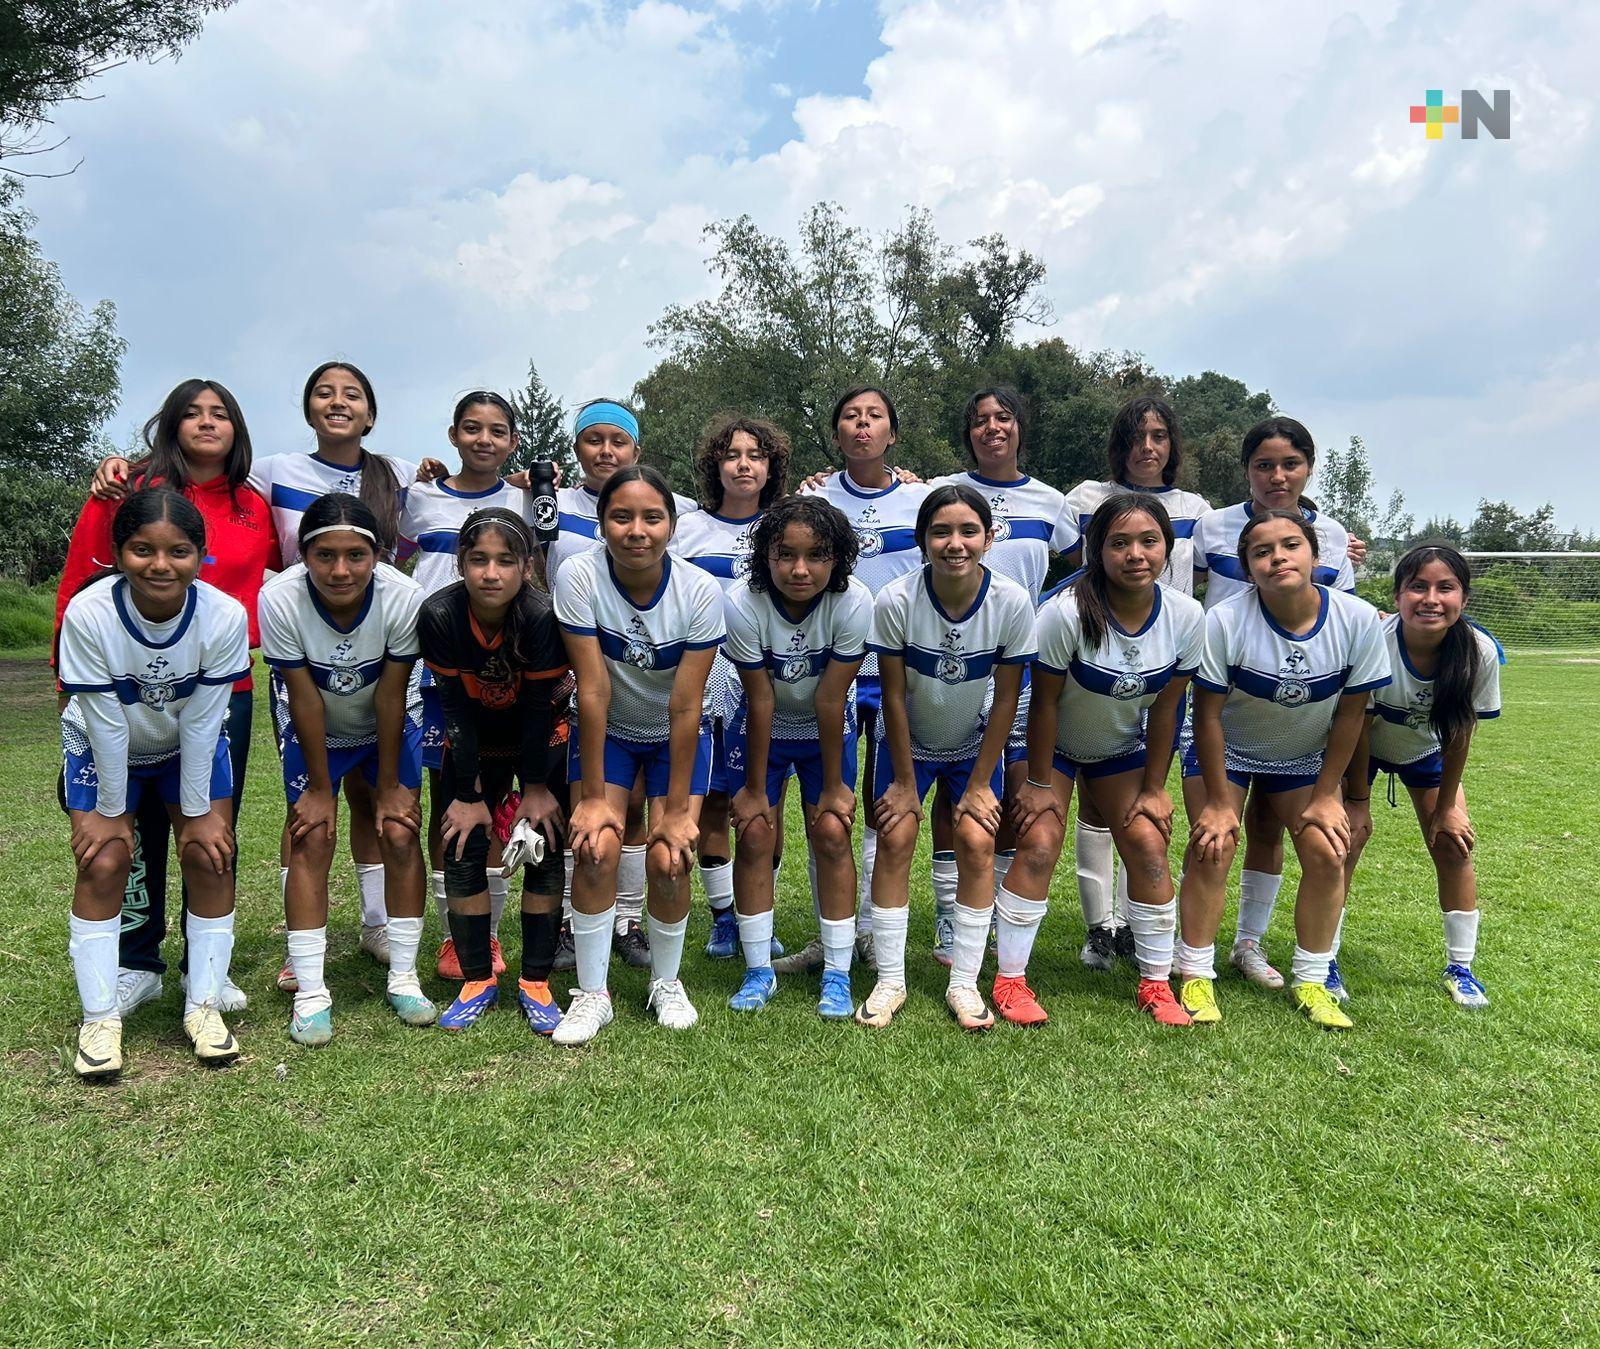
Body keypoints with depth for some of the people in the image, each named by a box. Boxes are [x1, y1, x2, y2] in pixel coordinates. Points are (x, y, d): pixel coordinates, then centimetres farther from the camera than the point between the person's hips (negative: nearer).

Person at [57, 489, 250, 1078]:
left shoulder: (225, 616, -31)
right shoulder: (89, 614, -33)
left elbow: (201, 721, -22)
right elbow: (105, 724, -24)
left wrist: (198, 812, -15)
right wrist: (112, 811, -15)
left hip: (192, 749, 1)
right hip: (103, 749, -1)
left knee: (210, 858, -6)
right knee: (104, 863, -10)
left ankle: (203, 1006, 7)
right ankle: (99, 1018, 4)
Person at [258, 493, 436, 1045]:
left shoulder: (403, 596, -31)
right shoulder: (279, 598, -31)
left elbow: (390, 695, -21)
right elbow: (303, 696, -22)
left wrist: (390, 786, -13)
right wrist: (319, 787, -14)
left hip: (387, 730, 0)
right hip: (315, 734, 0)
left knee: (399, 834, -9)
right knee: (312, 839, -11)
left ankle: (403, 978, 6)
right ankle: (310, 993, -2)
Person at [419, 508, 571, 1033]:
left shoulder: (543, 616, -31)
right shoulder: (439, 615, -26)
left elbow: (538, 708, -22)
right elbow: (454, 710, -20)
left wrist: (536, 787, -14)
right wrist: (468, 794, -15)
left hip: (538, 742, -1)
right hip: (473, 744, 2)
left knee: (545, 849, -5)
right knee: (462, 852, -2)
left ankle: (536, 983, 8)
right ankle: (477, 980, 14)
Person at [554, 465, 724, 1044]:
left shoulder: (700, 592, -23)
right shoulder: (578, 577, -24)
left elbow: (685, 707, -21)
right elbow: (593, 691, -24)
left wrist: (677, 807, -18)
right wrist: (594, 796, -20)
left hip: (676, 738, 0)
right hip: (605, 734, 0)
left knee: (669, 859, -12)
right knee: (597, 850, -17)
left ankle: (666, 983, 14)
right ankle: (592, 994, 2)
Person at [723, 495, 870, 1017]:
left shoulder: (854, 603, -29)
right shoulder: (743, 604, -29)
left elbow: (830, 700, -23)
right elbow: (761, 701, -22)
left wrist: (834, 785, -15)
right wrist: (755, 788, -14)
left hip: (827, 728, 0)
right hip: (761, 726, 0)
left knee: (832, 833, -7)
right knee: (755, 835, -6)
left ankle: (837, 976, 5)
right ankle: (758, 971, 10)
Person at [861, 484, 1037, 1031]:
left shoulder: (1012, 603, -24)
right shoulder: (895, 601, -26)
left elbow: (1005, 699, -14)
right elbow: (893, 695, -17)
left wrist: (979, 784, -10)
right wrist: (904, 781, -11)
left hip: (974, 743, 1)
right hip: (908, 741, 0)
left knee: (977, 843, -10)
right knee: (895, 839, -10)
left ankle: (963, 984, 4)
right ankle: (890, 981, 3)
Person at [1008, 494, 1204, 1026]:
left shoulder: (1187, 617, -19)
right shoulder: (1066, 612, -31)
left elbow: (1165, 707, -9)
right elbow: (1044, 701, -21)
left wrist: (1154, 788, -4)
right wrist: (1039, 783, -15)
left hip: (1123, 747, 3)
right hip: (1052, 744, -3)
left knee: (1148, 846, -6)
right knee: (1039, 844, -14)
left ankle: (1155, 983, 11)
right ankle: (1010, 979, 0)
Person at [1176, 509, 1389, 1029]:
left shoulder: (1358, 620, -22)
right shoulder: (1223, 621, -28)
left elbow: (1350, 713, -10)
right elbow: (1208, 715, -20)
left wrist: (1326, 795, -7)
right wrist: (1217, 801, -16)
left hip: (1305, 756, 3)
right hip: (1225, 750, -2)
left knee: (1326, 853, -8)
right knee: (1212, 846, -15)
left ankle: (1311, 982, 9)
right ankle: (1196, 978, -1)